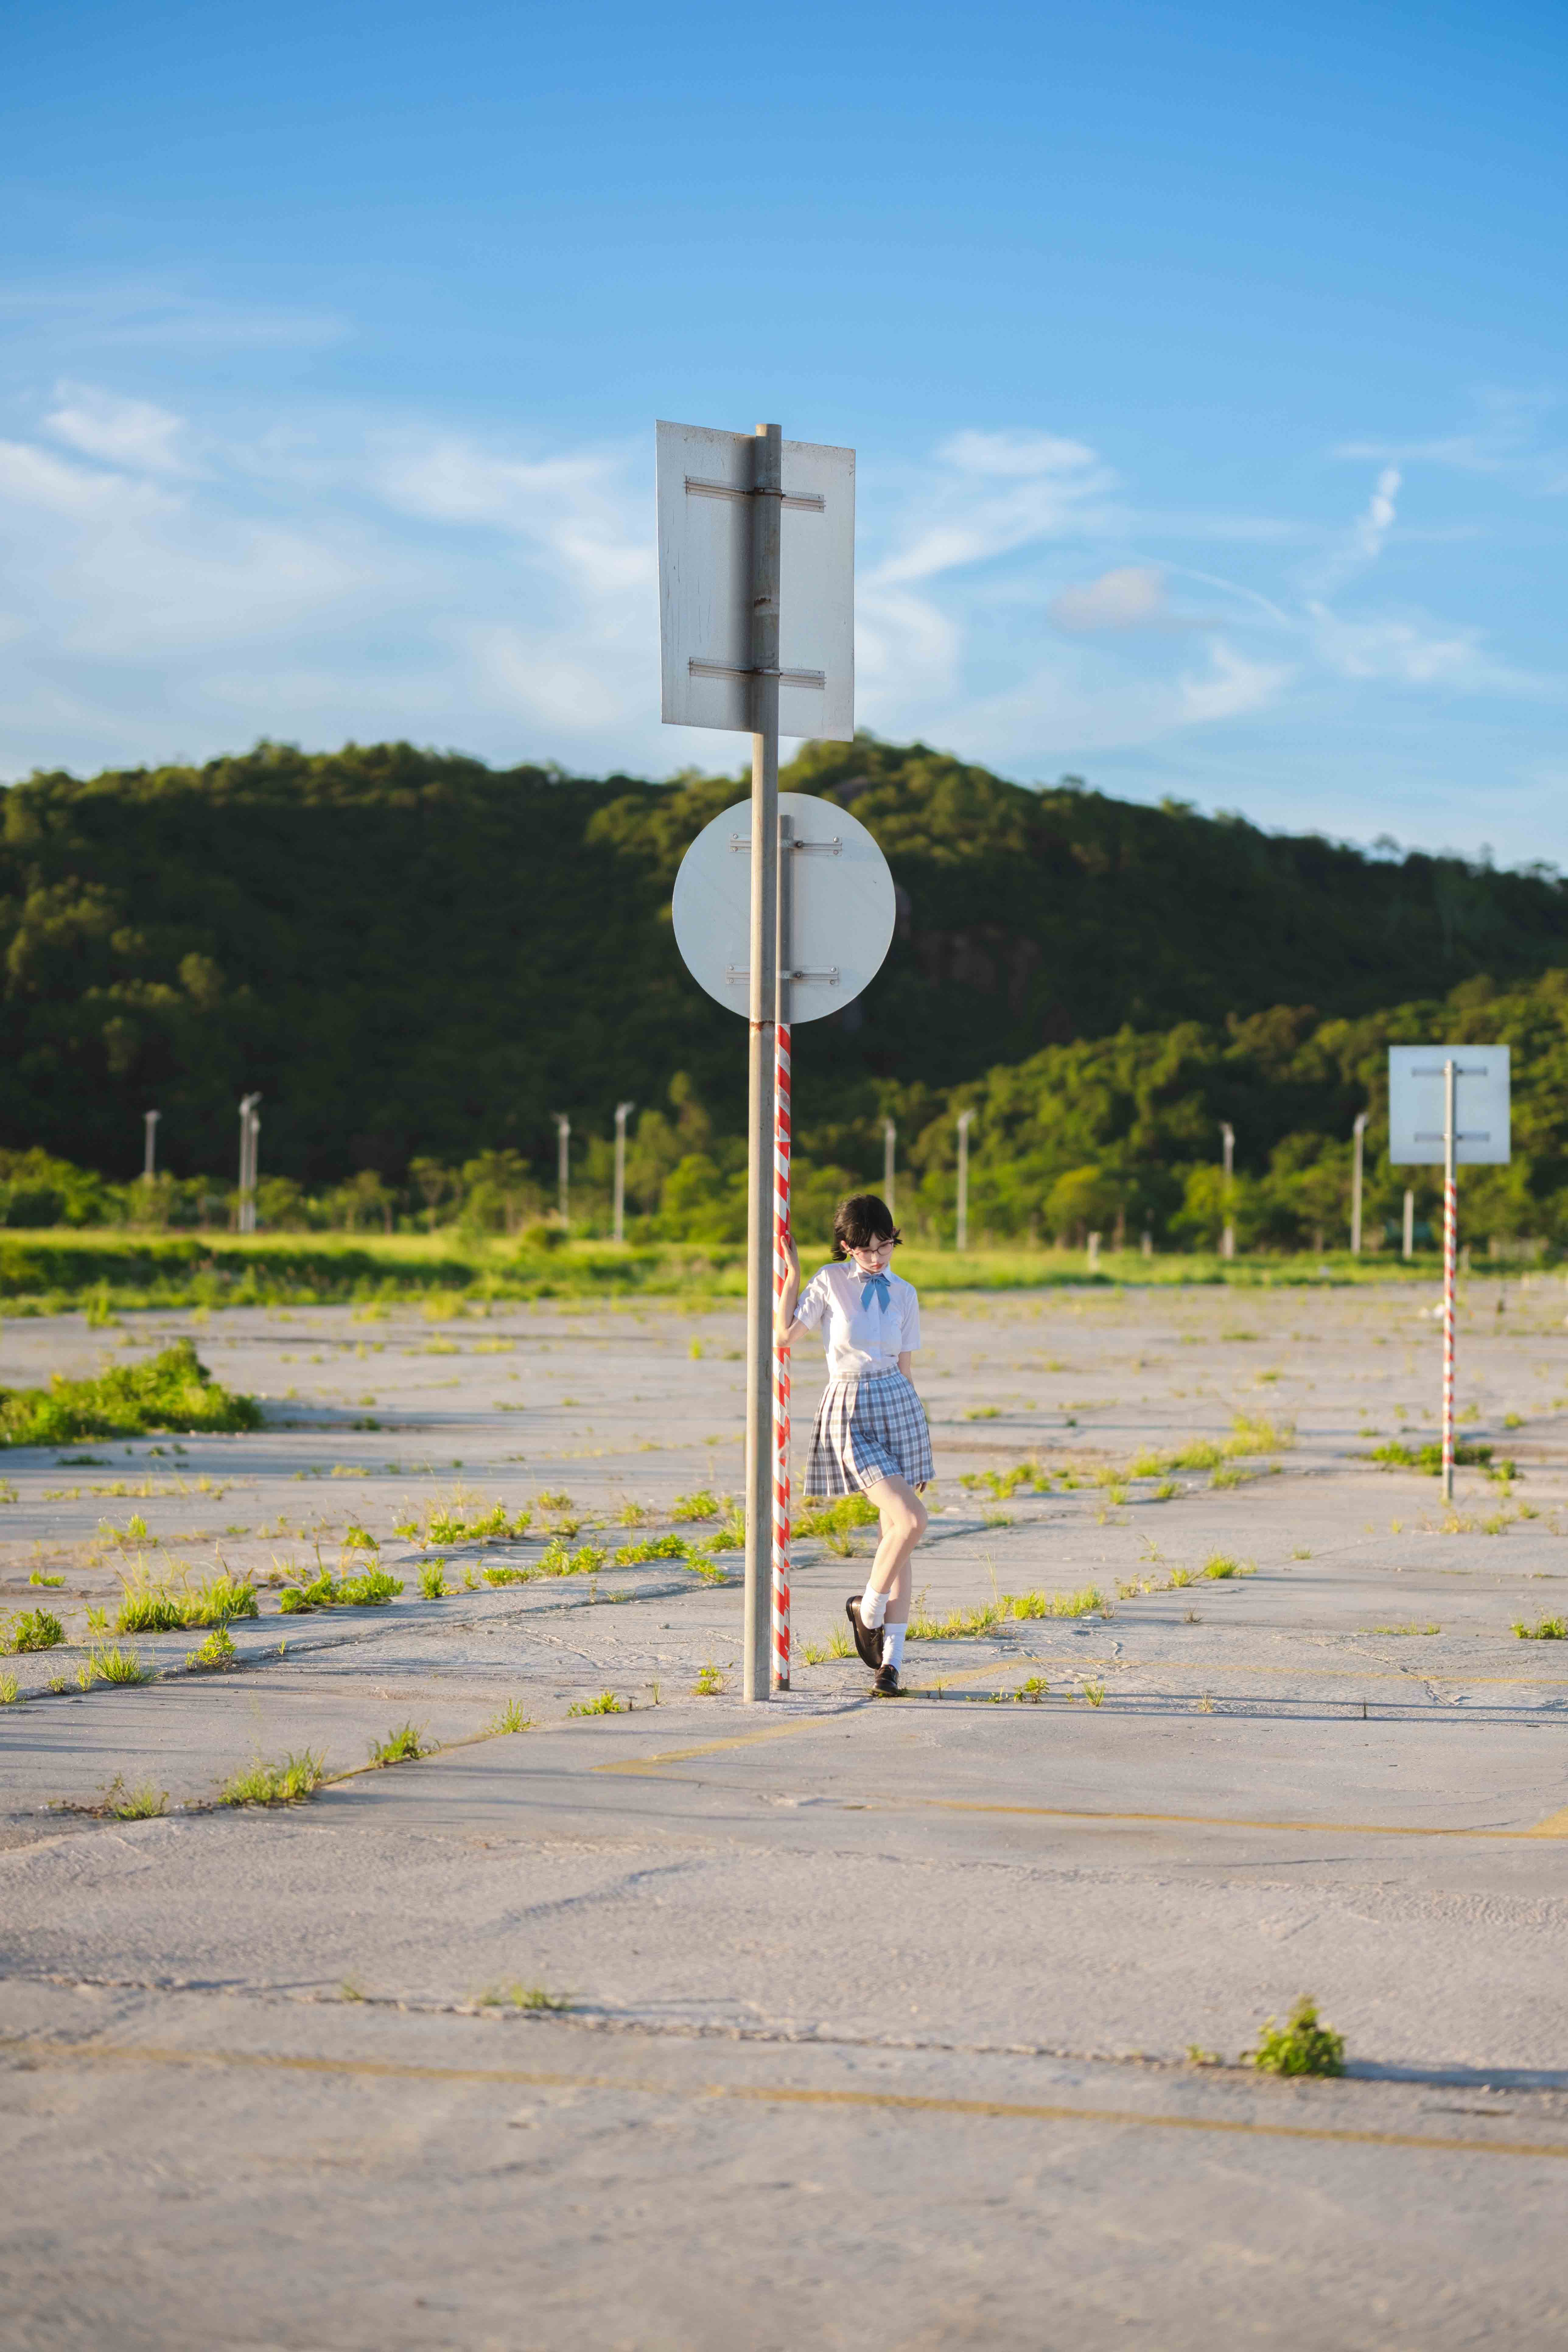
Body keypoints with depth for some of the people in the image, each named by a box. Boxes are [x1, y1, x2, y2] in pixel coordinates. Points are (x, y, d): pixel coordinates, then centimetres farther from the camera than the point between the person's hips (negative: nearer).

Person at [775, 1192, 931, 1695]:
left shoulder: (903, 1294, 9)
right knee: (911, 1521, -19)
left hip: (898, 1407, 4)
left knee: (897, 1534, 1)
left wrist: (917, 1438, 14)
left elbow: (903, 1367, 13)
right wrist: (792, 1274, -6)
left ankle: (891, 1660, 7)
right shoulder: (829, 1283, 0)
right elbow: (784, 1336, -3)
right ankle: (868, 1609, 6)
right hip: (849, 1412, -4)